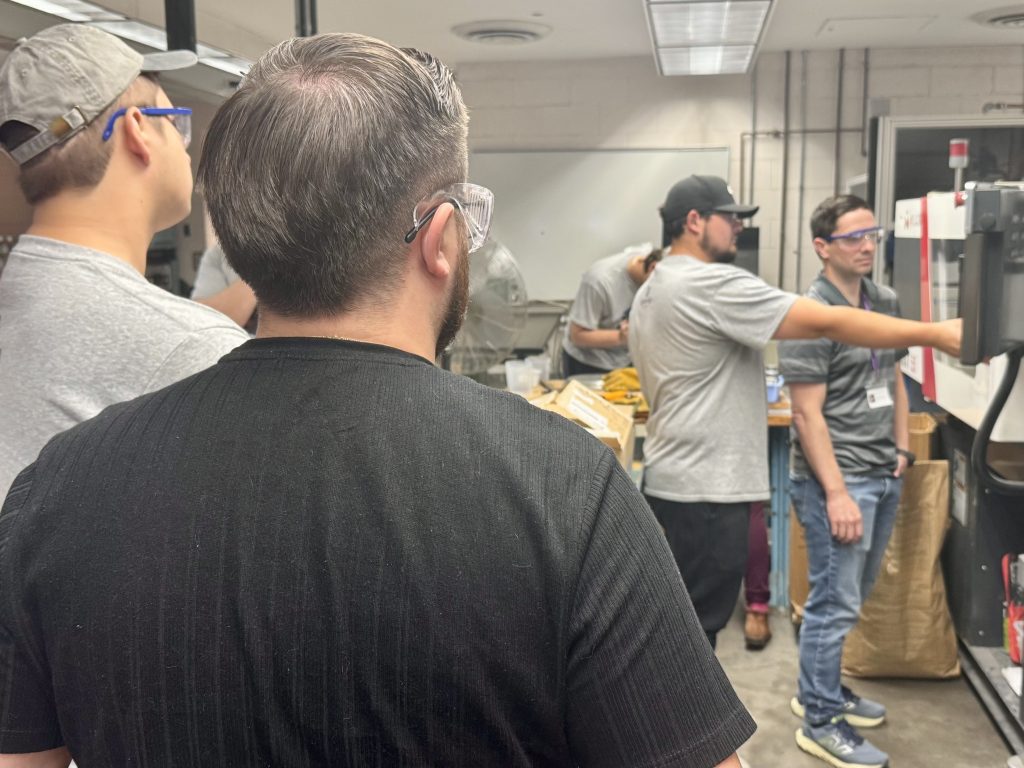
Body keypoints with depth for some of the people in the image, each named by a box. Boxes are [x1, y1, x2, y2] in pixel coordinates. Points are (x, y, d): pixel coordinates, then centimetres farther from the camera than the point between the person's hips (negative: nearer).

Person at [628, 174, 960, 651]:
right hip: (705, 492, -10)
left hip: (670, 482, 10)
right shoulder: (712, 285, -18)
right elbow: (827, 324, -20)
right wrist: (935, 334, -15)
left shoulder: (651, 292, 14)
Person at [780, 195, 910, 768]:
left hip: (885, 475, 8)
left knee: (853, 597, 18)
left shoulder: (887, 302, 10)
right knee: (836, 603, 0)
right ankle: (822, 722, 15)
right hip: (839, 478, -8)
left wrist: (903, 449, 13)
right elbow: (808, 413, -17)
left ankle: (820, 690, 35)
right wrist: (836, 492, -19)